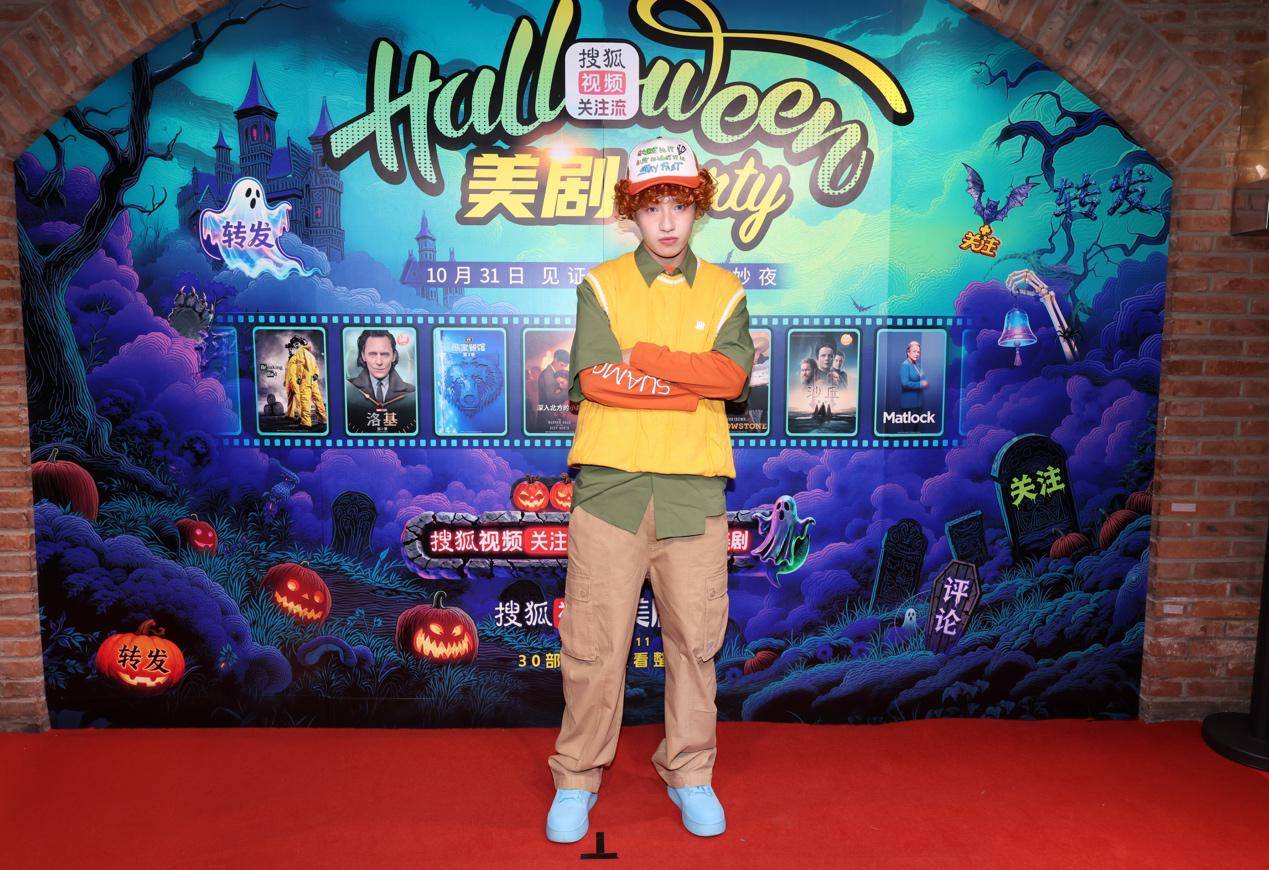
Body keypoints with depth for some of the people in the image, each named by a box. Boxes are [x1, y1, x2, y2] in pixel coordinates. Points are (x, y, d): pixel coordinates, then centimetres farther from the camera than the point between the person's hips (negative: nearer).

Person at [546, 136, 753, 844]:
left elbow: (734, 375, -6)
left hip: (695, 488, 2)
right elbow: (595, 378, -9)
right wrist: (692, 384, -7)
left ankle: (690, 772, 28)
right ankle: (578, 777, 22)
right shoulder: (600, 286, 7)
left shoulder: (725, 292, 12)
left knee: (695, 638, 9)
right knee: (594, 641, 3)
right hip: (611, 482, -1)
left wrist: (639, 358, -10)